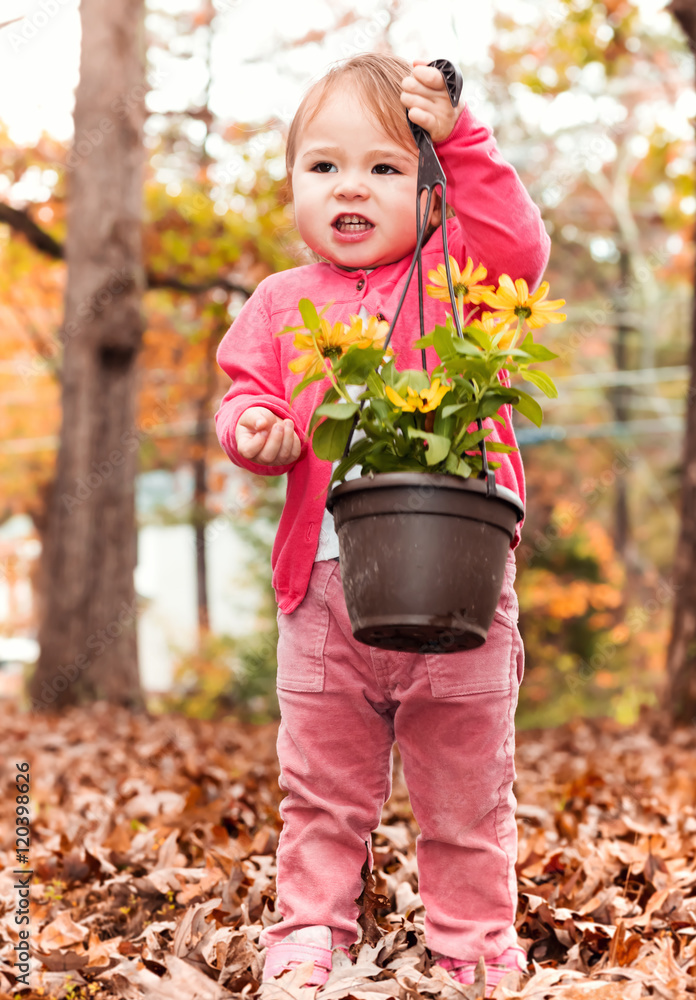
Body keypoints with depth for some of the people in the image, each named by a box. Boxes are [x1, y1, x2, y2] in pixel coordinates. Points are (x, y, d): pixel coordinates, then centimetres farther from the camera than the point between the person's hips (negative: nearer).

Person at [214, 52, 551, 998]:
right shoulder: (281, 303, 11)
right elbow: (248, 391, 13)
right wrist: (255, 426, -11)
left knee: (466, 792, 9)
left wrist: (459, 138, -15)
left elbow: (520, 247, -15)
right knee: (320, 791, 11)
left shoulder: (455, 270, 3)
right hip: (324, 585, 2)